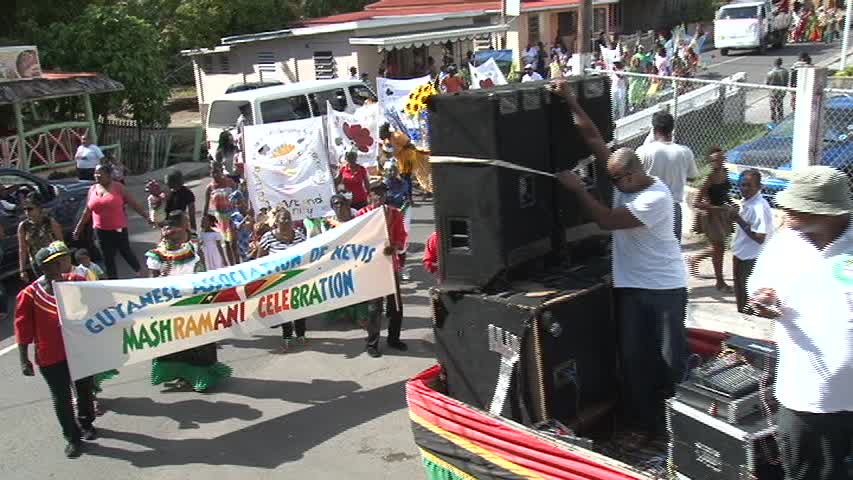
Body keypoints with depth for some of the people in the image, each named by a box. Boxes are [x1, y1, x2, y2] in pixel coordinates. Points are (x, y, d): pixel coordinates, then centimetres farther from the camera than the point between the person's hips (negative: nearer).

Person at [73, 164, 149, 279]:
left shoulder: (118, 187, -6)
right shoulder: (92, 190, 7)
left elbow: (133, 203, -5)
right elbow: (87, 211, 15)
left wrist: (147, 217, -9)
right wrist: (79, 227, 17)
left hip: (119, 229, -4)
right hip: (101, 231, 4)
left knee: (126, 253, 5)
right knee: (108, 259, 8)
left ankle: (141, 273, 28)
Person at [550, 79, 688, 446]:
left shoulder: (657, 198, -22)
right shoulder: (623, 178, -1)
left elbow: (607, 220, -26)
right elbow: (593, 138, -6)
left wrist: (578, 189, -20)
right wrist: (570, 101, -11)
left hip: (665, 288, -6)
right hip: (630, 286, 6)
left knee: (671, 358, 4)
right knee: (634, 357, 8)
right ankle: (642, 424, 19)